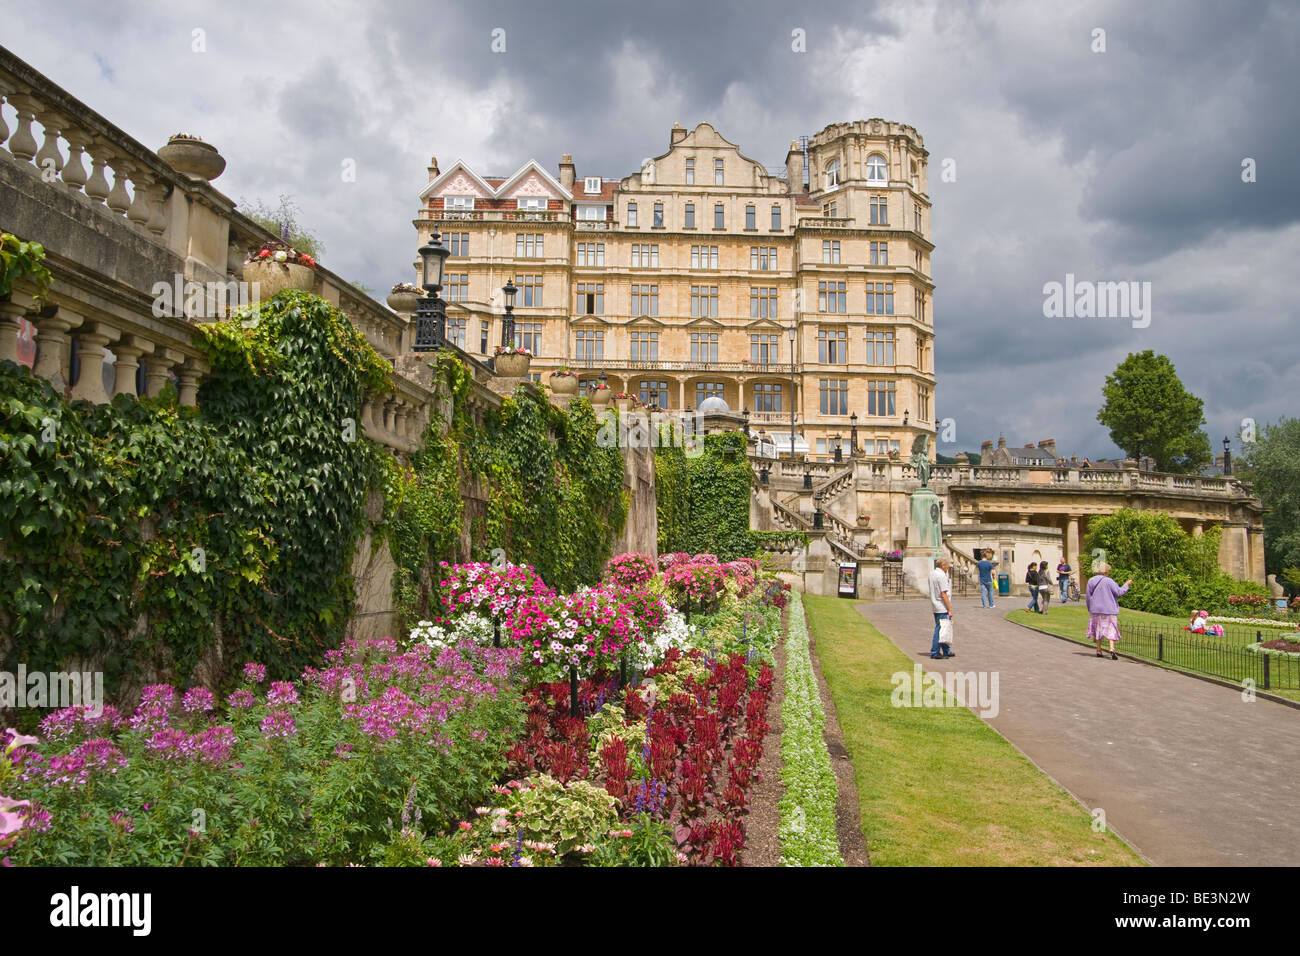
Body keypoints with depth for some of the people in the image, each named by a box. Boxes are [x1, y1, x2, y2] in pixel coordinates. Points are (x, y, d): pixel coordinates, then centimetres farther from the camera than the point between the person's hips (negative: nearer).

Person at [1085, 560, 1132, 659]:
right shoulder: (1108, 581, -12)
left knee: (1098, 629, 14)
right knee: (1111, 629, -1)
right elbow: (1119, 592, -9)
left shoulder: (1090, 581, 2)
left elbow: (1088, 597, 6)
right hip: (1109, 610, -4)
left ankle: (1099, 650, 16)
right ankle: (1112, 648, -18)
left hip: (1095, 610, 4)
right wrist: (1126, 585, 6)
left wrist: (1090, 609, 16)